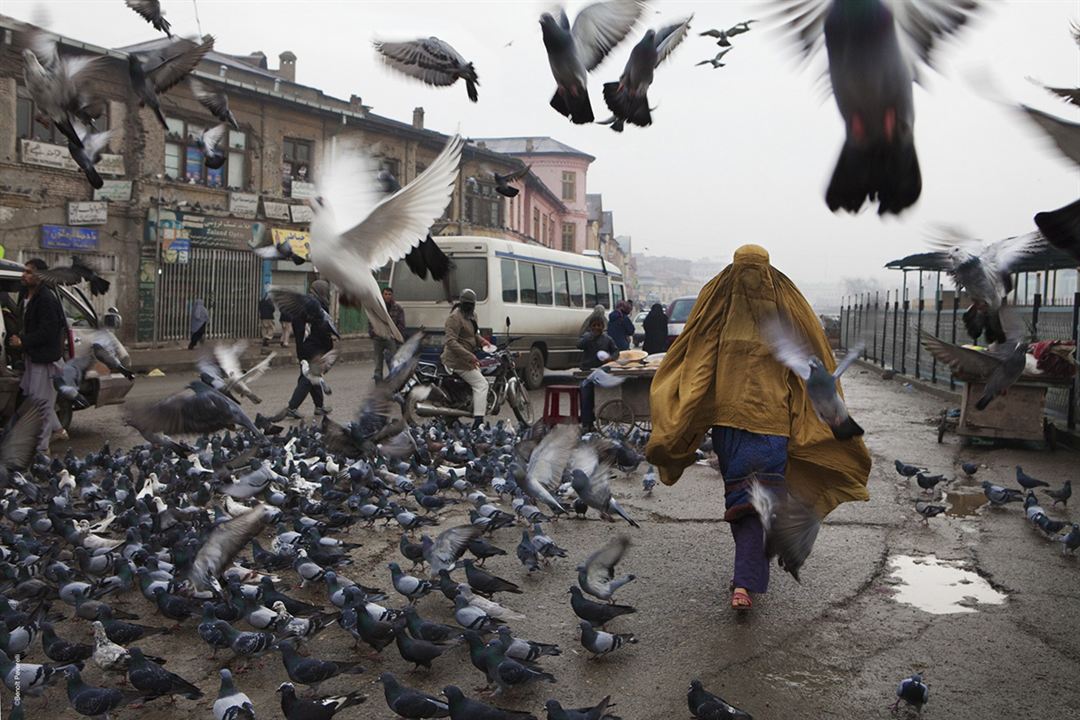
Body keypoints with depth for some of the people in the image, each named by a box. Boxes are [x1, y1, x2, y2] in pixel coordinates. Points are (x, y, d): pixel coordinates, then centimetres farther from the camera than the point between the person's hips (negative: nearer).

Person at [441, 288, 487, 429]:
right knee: (481, 384, -16)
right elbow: (450, 341, -26)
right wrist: (469, 356, -32)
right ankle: (478, 422, -22)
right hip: (458, 359, -10)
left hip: (467, 357, 10)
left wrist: (481, 341, 5)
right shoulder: (455, 317, -18)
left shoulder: (472, 315, 12)